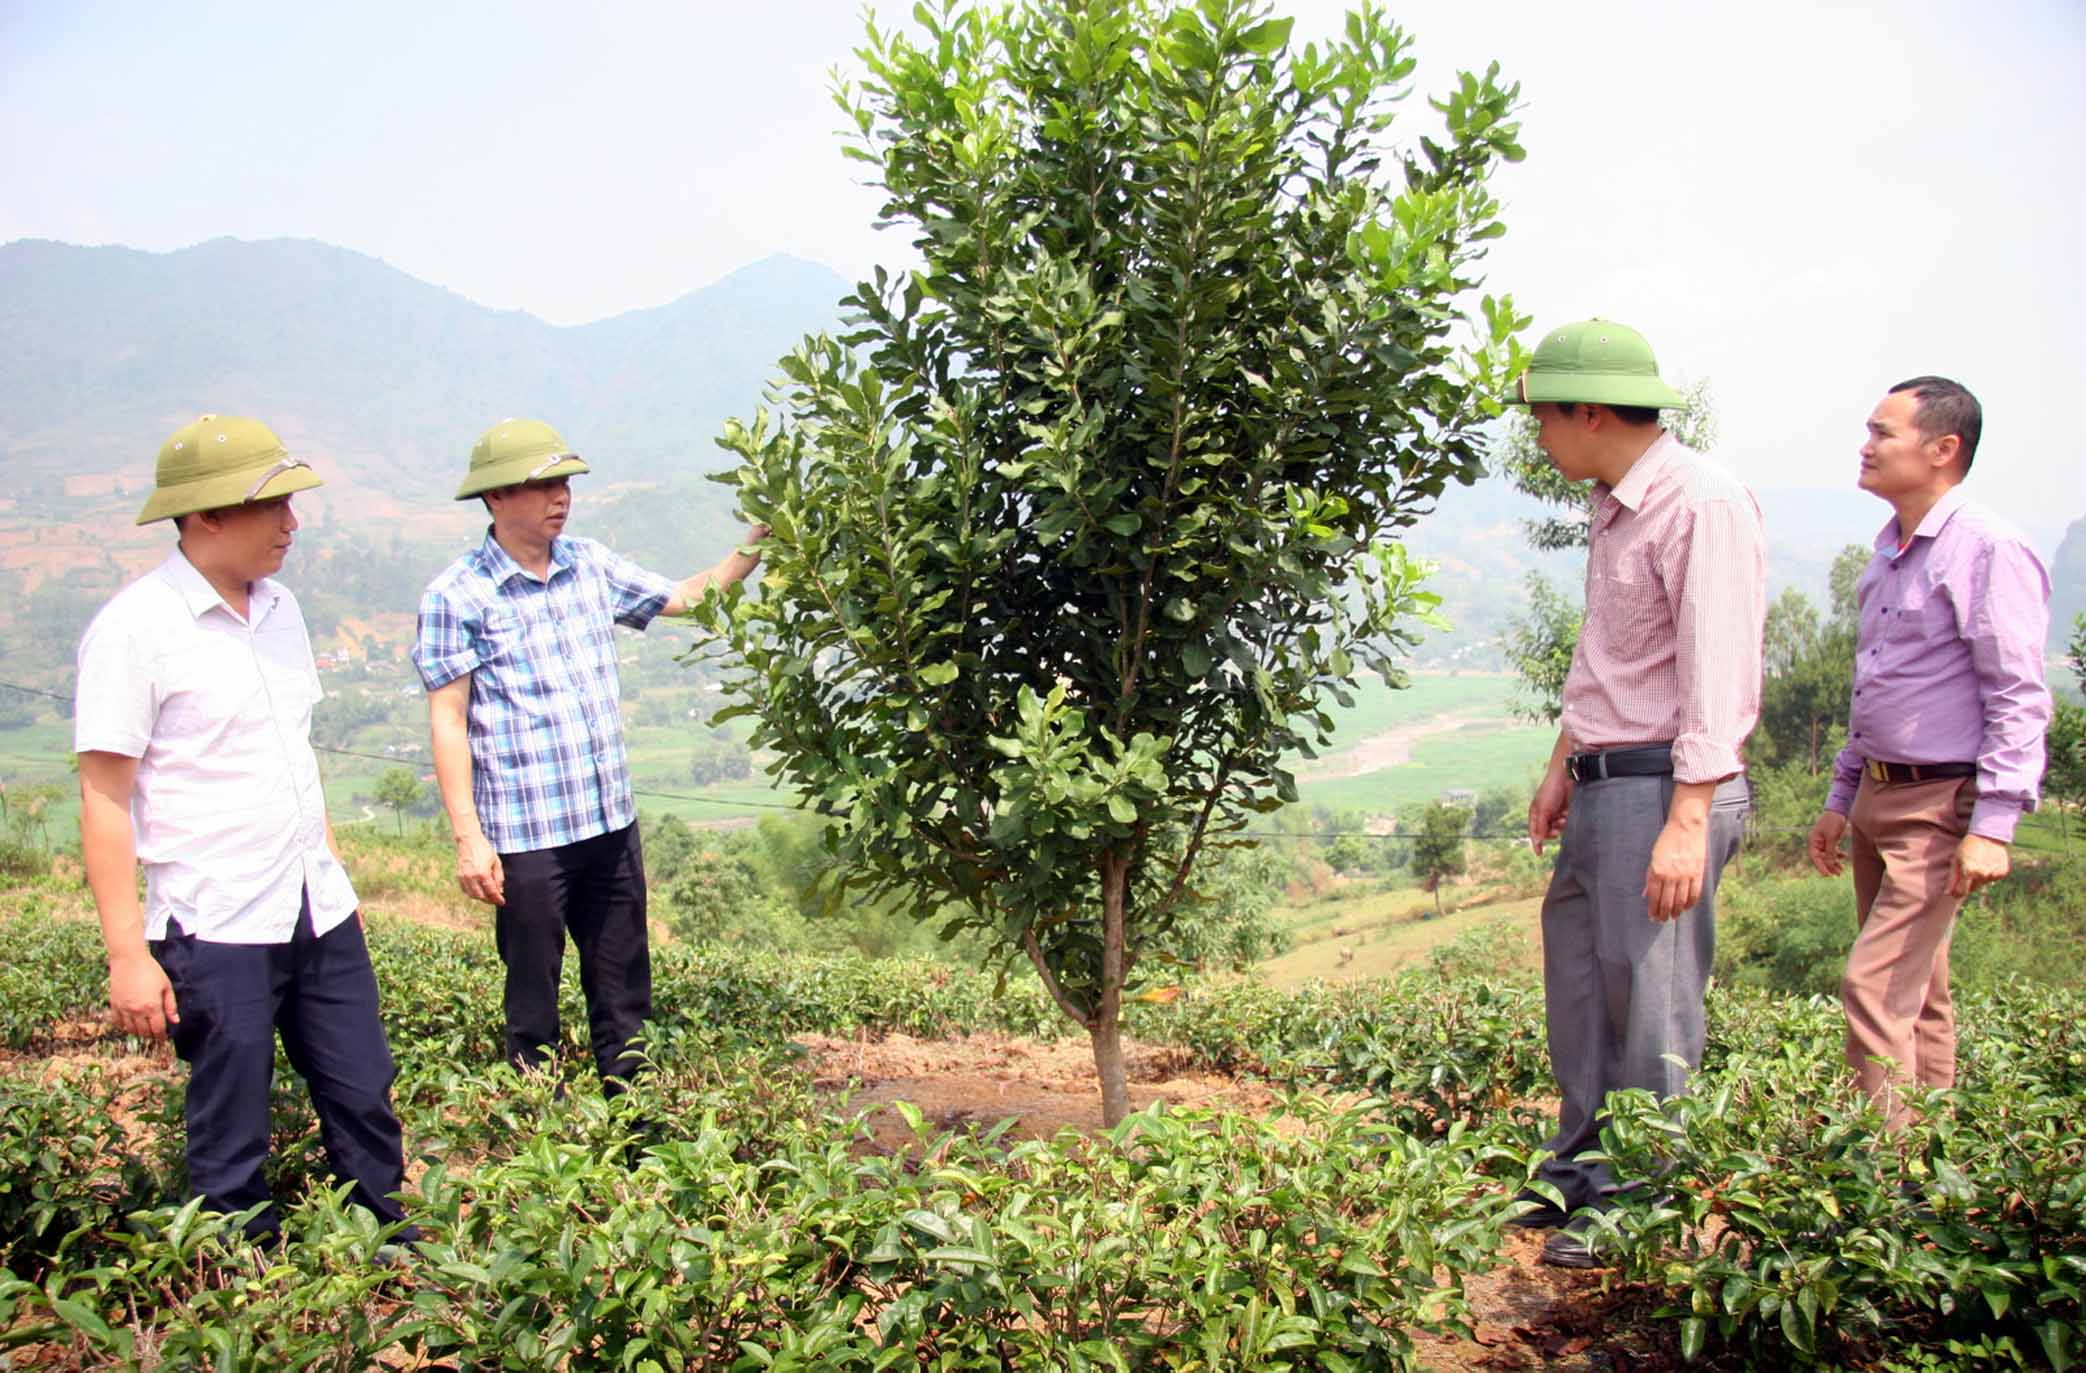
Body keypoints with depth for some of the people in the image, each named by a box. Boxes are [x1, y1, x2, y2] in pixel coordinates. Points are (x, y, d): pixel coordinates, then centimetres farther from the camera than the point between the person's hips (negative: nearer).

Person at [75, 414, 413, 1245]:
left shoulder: (278, 608, 8)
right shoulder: (135, 628, -12)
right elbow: (104, 797, -12)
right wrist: (127, 952, -13)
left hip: (319, 915, 6)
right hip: (215, 933, -6)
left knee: (365, 1100, 14)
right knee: (231, 1146, 8)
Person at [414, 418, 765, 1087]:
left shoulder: (590, 565, 7)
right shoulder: (456, 597, -8)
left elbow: (684, 597, 17)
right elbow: (448, 721, -9)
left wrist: (757, 545, 3)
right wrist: (467, 837, -12)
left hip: (611, 822, 5)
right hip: (524, 836, -5)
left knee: (624, 990, 15)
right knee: (534, 996, 8)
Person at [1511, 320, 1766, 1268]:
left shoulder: (1699, 504, -14)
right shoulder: (1615, 508, 16)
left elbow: (1718, 676, -20)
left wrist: (1688, 822, -24)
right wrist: (1563, 765, 24)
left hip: (1663, 787, -10)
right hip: (1602, 788, 10)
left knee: (1651, 1010, -2)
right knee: (1580, 986, 15)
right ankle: (1581, 1179, 27)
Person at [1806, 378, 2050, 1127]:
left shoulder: (1988, 550, -14)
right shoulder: (1890, 549, 14)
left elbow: (2019, 699, -17)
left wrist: (1993, 826, -21)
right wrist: (1841, 799, 21)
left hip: (1941, 805, -9)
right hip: (1878, 795, 9)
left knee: (1875, 986, -13)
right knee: (1920, 991, 15)